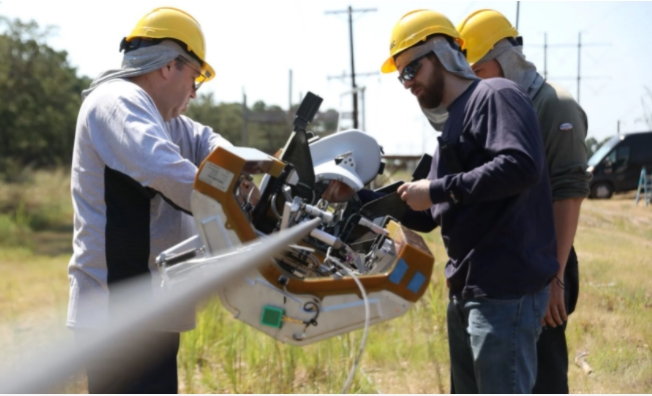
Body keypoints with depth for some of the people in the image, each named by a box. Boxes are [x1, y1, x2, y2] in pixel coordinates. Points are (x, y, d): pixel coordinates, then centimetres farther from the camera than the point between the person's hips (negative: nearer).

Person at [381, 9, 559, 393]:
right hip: (465, 290, 11)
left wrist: (438, 191, -20)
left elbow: (521, 166, -27)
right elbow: (432, 217, 24)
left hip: (506, 290, -10)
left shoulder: (496, 96, -8)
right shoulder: (450, 122, 21)